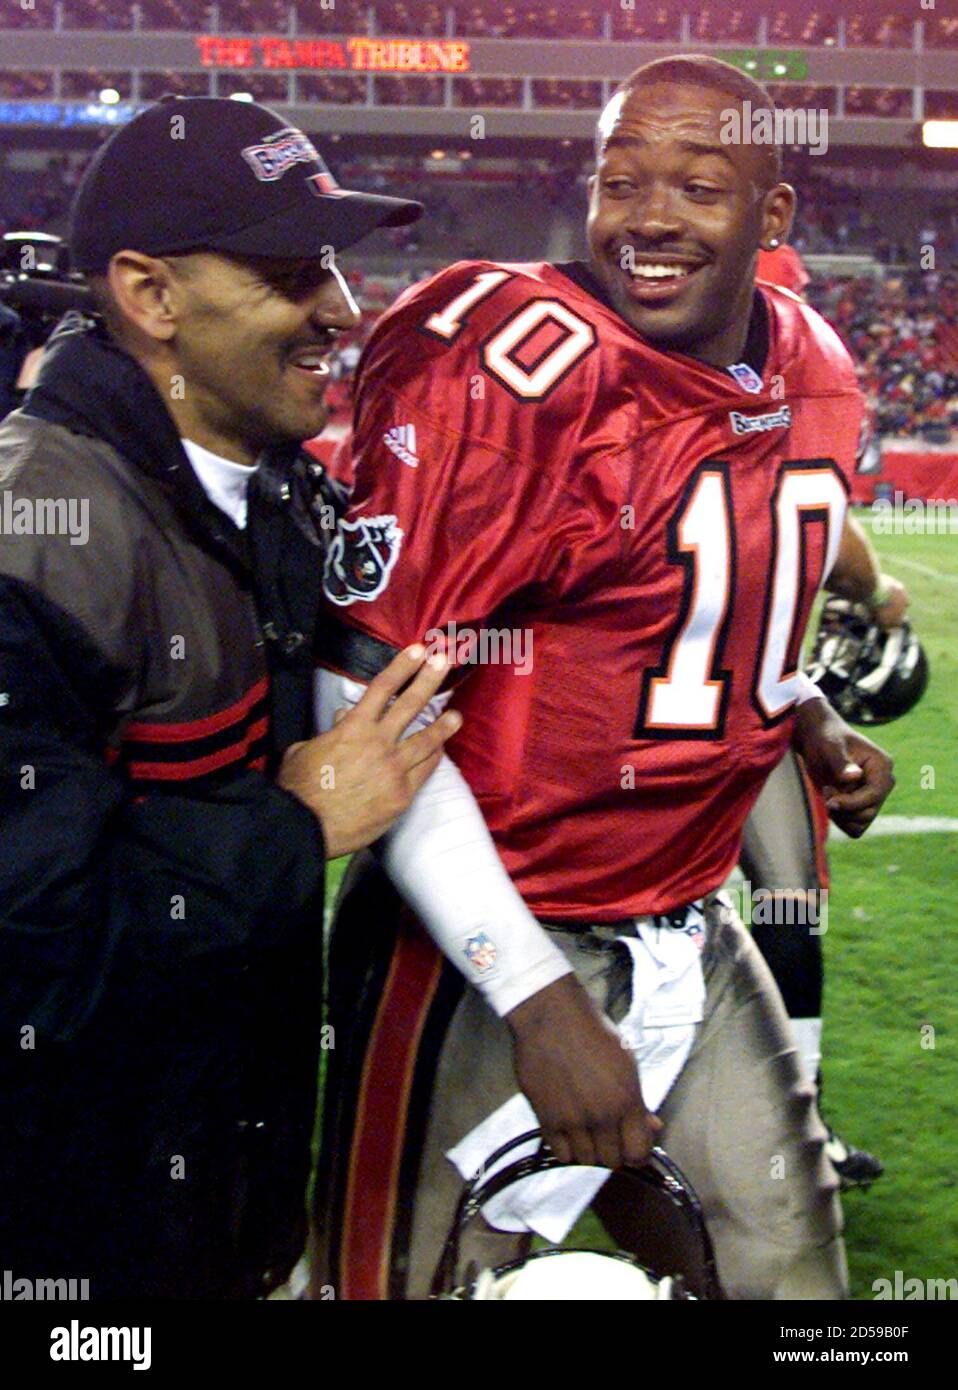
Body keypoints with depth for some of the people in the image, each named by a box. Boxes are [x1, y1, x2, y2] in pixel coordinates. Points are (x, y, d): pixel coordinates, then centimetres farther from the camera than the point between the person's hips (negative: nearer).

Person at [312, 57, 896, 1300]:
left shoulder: (814, 380, 4)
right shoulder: (518, 368, -19)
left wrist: (807, 720, 4)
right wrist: (536, 996, -23)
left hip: (692, 941, 7)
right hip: (496, 950, -6)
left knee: (795, 1256, 16)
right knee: (419, 1270, 6)